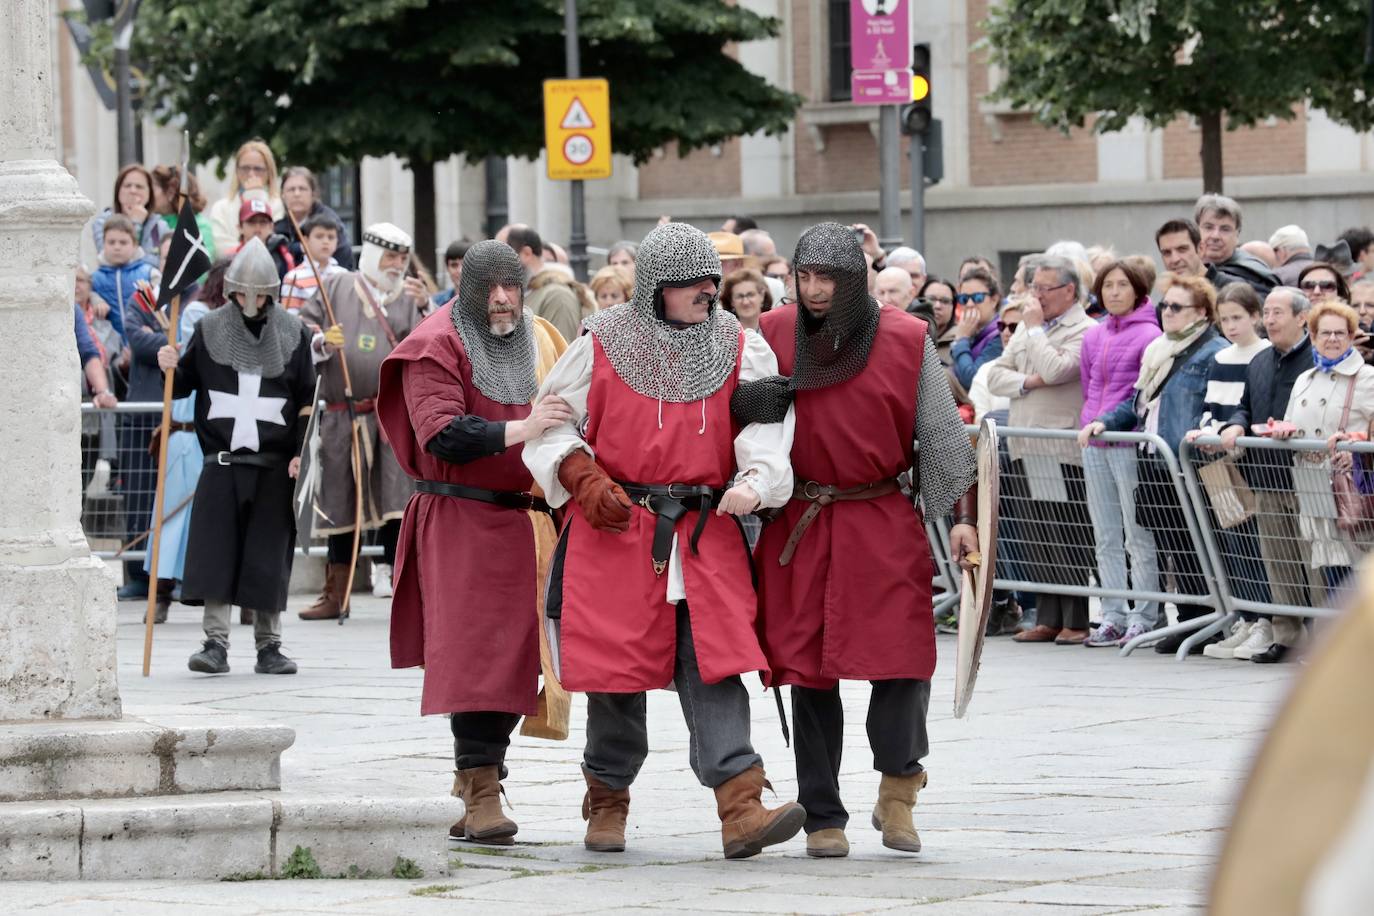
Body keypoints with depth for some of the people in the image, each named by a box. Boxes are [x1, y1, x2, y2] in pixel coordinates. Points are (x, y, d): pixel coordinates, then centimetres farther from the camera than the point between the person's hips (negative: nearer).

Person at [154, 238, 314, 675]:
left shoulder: (292, 333, 5)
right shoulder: (211, 329, 6)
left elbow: (307, 399, 6)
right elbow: (184, 385, 14)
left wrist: (301, 451, -2)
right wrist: (172, 368, -8)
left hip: (274, 463, 0)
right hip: (222, 459, 0)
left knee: (269, 554, 1)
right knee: (216, 547, -8)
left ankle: (268, 646, 9)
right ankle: (216, 642, -7)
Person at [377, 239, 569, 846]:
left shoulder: (541, 341, 14)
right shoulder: (437, 348, -7)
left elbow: (570, 415, 28)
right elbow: (441, 434, -20)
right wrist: (518, 431, -30)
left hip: (524, 517, 6)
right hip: (461, 518, -6)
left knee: (516, 653, 7)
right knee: (475, 653, -13)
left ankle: (478, 768, 23)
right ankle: (482, 794, -16)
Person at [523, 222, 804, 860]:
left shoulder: (741, 351, 7)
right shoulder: (602, 345, 4)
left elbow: (765, 430, -3)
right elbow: (553, 422, 9)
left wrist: (754, 483, -24)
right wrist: (584, 478, -9)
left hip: (707, 534, 1)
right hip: (613, 530, -1)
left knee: (712, 666, -10)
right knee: (616, 666, 4)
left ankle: (741, 807, -19)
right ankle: (607, 801, 23)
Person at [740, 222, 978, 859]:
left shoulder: (905, 340, 0)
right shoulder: (773, 335, 3)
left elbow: (942, 431, 4)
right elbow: (734, 413, 10)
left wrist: (962, 516, -3)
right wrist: (751, 402, -14)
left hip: (885, 524, -1)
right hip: (800, 526, 1)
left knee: (903, 660, -11)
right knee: (810, 671, 2)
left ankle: (898, 787, 13)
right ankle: (822, 818, 12)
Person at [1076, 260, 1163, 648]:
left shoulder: (1149, 335, -6)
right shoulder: (1093, 336, 14)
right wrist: (1089, 422, 13)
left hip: (1130, 442, -7)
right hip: (1094, 444, 7)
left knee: (1138, 536, -4)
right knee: (1106, 538, 8)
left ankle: (1144, 618, -1)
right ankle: (1114, 616, 12)